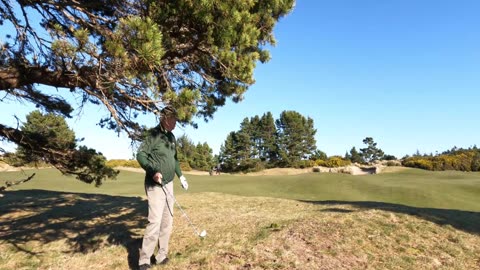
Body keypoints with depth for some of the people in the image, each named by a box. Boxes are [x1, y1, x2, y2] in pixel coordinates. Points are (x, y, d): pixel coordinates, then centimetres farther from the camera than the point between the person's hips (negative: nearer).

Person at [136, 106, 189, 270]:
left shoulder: (171, 137, 12)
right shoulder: (154, 134, -12)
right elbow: (140, 154, -16)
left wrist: (180, 176, 17)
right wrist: (153, 171, -27)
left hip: (168, 184, 8)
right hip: (155, 185, -8)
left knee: (167, 222, 10)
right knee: (155, 222, -10)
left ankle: (161, 256, 22)